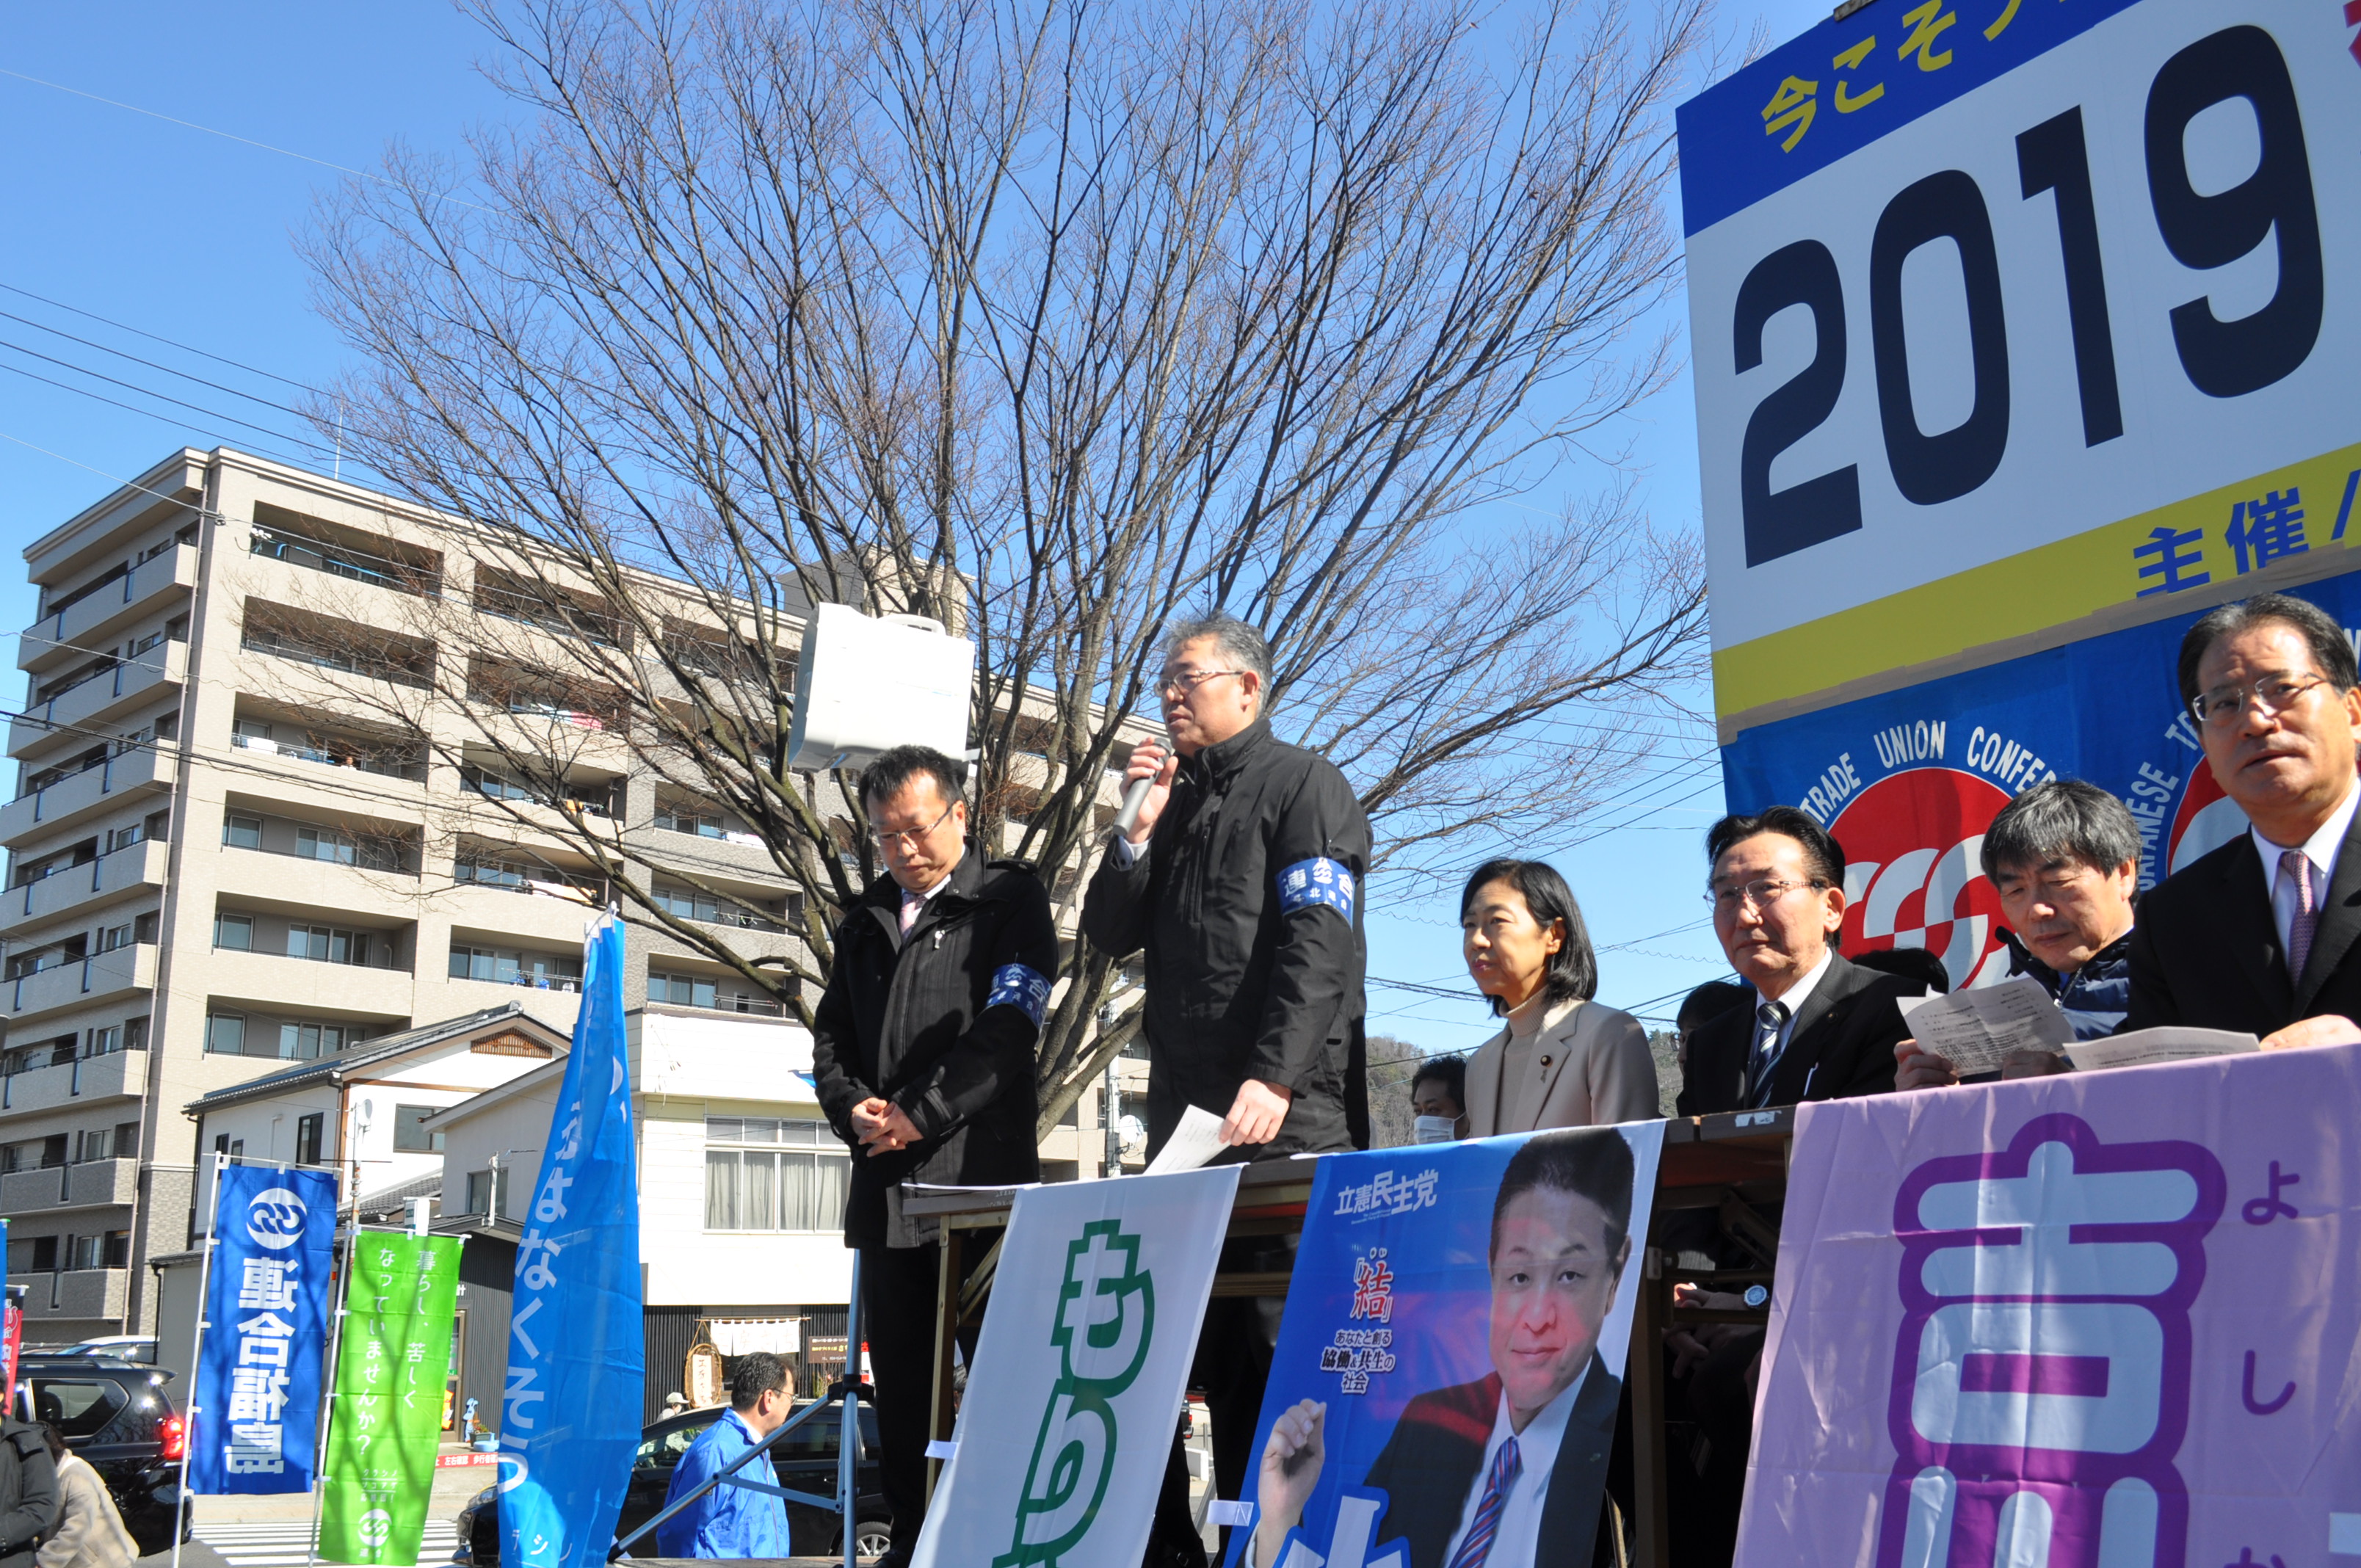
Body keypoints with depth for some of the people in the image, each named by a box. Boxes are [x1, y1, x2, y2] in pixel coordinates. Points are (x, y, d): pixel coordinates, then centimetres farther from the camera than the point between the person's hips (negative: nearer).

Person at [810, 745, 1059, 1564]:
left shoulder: (1009, 897, 2)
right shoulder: (866, 919, 20)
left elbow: (1008, 1024, -9)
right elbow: (831, 1035, 19)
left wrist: (919, 1114, -13)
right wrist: (855, 1110, -2)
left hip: (980, 1172, -6)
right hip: (883, 1182, 6)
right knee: (898, 1377, 9)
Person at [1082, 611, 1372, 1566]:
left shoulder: (1301, 783, 0)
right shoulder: (1175, 799, 22)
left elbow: (1319, 944, -13)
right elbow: (1110, 936, 15)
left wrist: (1274, 1080, -23)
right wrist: (1142, 825, 2)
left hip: (1287, 1117, -7)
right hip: (1184, 1112, 7)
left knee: (1276, 1340, -6)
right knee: (1210, 1347, 9)